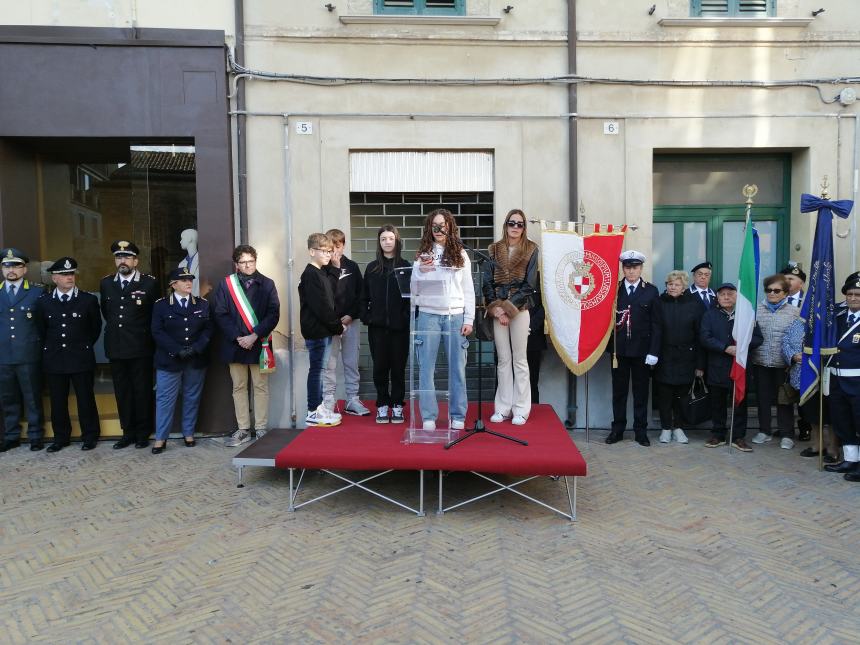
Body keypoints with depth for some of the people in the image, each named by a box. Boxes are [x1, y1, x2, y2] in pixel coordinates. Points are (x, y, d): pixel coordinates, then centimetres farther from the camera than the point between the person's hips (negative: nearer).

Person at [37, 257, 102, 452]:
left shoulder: (89, 300, -1)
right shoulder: (43, 302, 5)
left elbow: (96, 328, 8)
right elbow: (41, 331, 15)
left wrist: (84, 347, 9)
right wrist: (50, 350, 13)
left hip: (82, 359, -2)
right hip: (54, 360, 2)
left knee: (86, 399, 3)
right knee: (58, 401, 8)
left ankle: (90, 436, 15)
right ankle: (61, 438, 21)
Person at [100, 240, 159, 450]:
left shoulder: (149, 283, -5)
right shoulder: (106, 283, 8)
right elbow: (106, 311, 20)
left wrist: (140, 331, 6)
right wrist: (116, 328, 16)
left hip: (140, 348, -4)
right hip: (116, 347, 4)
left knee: (142, 391, 3)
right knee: (121, 392, 9)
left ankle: (143, 433, 14)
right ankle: (128, 433, 20)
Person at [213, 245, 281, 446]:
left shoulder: (267, 284, 2)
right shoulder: (226, 284, 4)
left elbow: (273, 314, -4)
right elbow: (220, 315, -1)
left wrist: (254, 336, -13)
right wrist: (237, 337, -11)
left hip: (258, 344, -1)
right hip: (235, 344, 1)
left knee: (261, 387, 3)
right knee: (239, 388, 8)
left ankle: (261, 429, 11)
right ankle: (243, 429, 17)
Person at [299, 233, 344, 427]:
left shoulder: (321, 273, 17)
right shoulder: (311, 275, -14)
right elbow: (320, 307, -20)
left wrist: (336, 322, 6)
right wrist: (337, 326, -12)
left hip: (323, 330, 9)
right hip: (316, 330, -9)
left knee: (319, 369, 14)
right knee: (317, 369, -3)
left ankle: (319, 407, 24)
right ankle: (313, 413, 4)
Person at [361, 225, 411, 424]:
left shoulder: (405, 266, 3)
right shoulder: (372, 268, 9)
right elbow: (364, 296, 9)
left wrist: (409, 316, -11)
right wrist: (366, 317, -2)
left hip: (400, 325, -2)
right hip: (377, 326, 2)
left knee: (398, 366, 5)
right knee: (380, 366, 5)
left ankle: (397, 405, 15)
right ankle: (382, 405, 16)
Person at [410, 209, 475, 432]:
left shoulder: (460, 254, 7)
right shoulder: (423, 255, 6)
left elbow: (468, 289, 7)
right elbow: (414, 290, 5)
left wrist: (469, 319, 0)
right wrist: (420, 272, -14)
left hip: (455, 316, 0)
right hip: (428, 315, 0)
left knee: (457, 368, 4)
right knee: (426, 367, 1)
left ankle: (458, 416, 14)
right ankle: (428, 417, 9)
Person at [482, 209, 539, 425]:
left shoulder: (531, 250, 3)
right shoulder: (494, 249, 10)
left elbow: (529, 284, -3)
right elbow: (487, 281, 5)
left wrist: (509, 307, -9)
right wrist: (496, 307, -7)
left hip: (520, 308, -2)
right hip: (497, 309, 2)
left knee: (519, 359, 1)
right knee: (503, 359, 6)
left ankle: (521, 410, 7)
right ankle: (503, 408, 13)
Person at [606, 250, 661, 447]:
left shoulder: (651, 291, 3)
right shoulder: (614, 289, 3)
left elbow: (656, 324, 1)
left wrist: (653, 351, -6)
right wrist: (611, 347, -6)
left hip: (642, 350, 0)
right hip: (619, 349, 0)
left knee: (641, 392, 8)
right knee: (619, 391, 8)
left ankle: (641, 431, 17)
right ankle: (617, 429, 17)